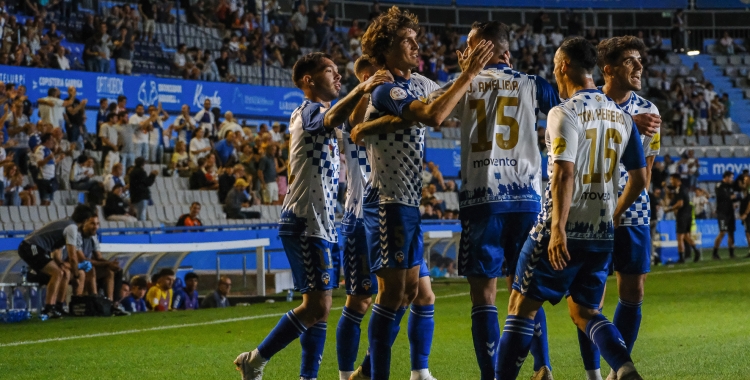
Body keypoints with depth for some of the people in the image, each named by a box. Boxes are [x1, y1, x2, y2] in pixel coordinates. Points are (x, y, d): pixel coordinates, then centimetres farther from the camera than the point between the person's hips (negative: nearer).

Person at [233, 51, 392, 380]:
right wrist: (361, 90, -53)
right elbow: (332, 119, -35)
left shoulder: (318, 112, 20)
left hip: (322, 226, 10)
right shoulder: (309, 110, -10)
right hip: (306, 225, -10)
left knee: (319, 308, 9)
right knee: (316, 306, -12)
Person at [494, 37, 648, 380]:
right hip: (602, 235, 7)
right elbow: (640, 178, 13)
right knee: (584, 312, 16)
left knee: (521, 307, 4)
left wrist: (558, 229, -25)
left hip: (564, 233, -6)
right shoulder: (621, 117, 10)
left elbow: (565, 174, -22)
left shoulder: (565, 113, -11)